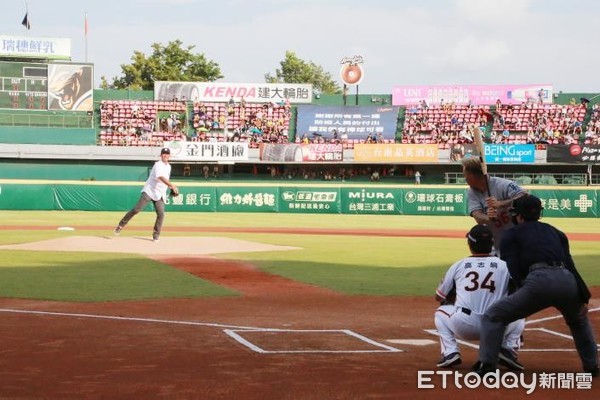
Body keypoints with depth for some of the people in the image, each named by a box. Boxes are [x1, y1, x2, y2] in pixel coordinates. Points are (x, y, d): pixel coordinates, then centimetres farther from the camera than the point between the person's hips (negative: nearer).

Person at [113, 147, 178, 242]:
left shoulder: (168, 167, 15)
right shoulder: (158, 165, -12)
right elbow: (161, 177, -29)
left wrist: (170, 187, 13)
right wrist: (172, 185, -40)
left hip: (159, 195, 6)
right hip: (149, 191, -6)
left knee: (161, 214, -9)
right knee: (136, 209, -15)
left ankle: (156, 234, 3)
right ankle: (121, 224, -1)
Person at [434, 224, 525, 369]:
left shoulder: (458, 265, 12)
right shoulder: (504, 265, 9)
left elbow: (439, 297, 24)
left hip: (463, 327, 0)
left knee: (441, 312, 32)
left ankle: (450, 352, 11)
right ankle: (508, 350, 5)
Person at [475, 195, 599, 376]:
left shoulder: (511, 234, 20)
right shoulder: (556, 232, 31)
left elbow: (515, 272, 7)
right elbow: (570, 266, 19)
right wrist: (584, 297, 13)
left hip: (538, 281, -4)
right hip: (568, 282, 4)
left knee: (493, 317, 9)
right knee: (579, 320, 35)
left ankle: (486, 366, -4)